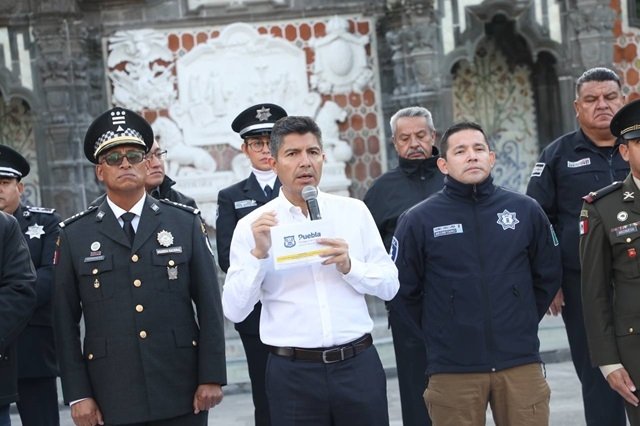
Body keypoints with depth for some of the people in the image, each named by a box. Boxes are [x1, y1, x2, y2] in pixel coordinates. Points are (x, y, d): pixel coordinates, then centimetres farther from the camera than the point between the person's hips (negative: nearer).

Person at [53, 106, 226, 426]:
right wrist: (78, 395, -1)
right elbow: (65, 321, 3)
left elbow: (209, 305, 4)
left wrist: (212, 377, -2)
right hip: (113, 400, 0)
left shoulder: (185, 222, 5)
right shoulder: (74, 235, 3)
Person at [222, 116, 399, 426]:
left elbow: (390, 286, 6)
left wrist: (349, 266, -11)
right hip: (292, 373, -1)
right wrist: (259, 253, -15)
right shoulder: (252, 226, 0)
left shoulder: (354, 211, 6)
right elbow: (234, 310, -4)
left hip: (357, 364, 2)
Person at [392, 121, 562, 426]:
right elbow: (404, 289, 3)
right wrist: (440, 332, 8)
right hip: (453, 370, -2)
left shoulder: (526, 210, 4)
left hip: (521, 362, 2)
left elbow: (548, 275, 15)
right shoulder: (418, 220, -3)